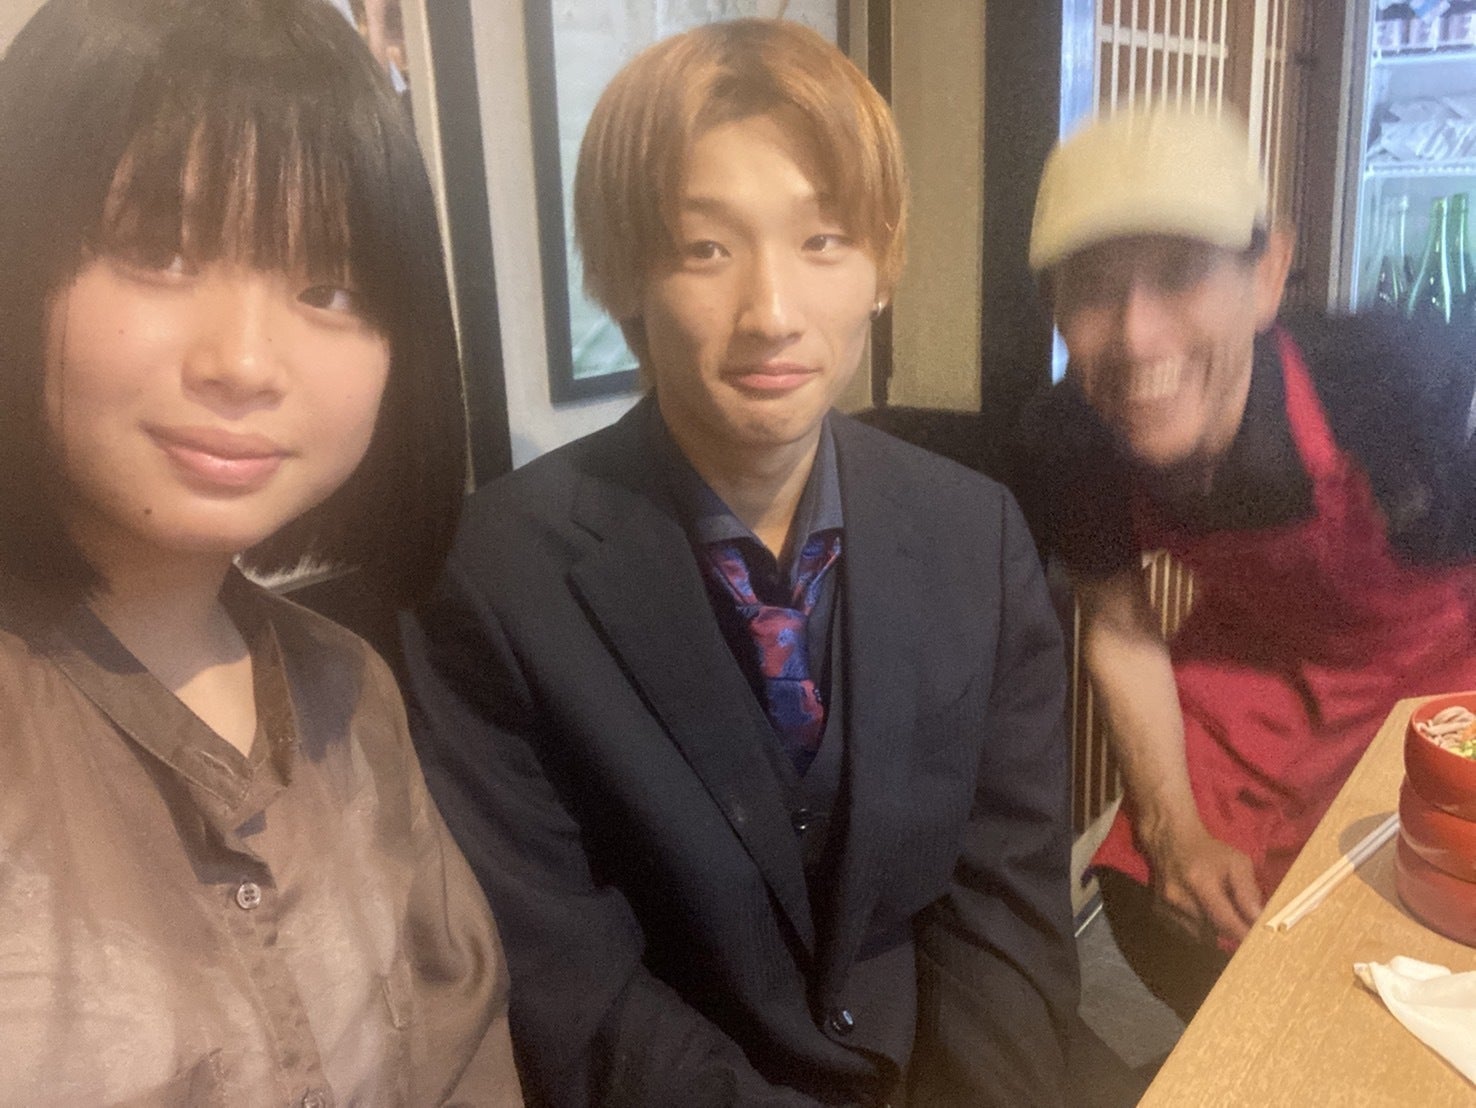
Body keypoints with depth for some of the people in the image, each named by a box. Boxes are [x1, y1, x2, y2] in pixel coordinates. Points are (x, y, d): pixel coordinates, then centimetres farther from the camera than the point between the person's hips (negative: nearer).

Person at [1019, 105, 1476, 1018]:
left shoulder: (1398, 388, -35)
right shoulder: (1071, 439, -23)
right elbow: (1120, 629, -8)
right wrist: (1176, 832, -13)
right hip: (1253, 667, 3)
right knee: (1152, 902, -5)